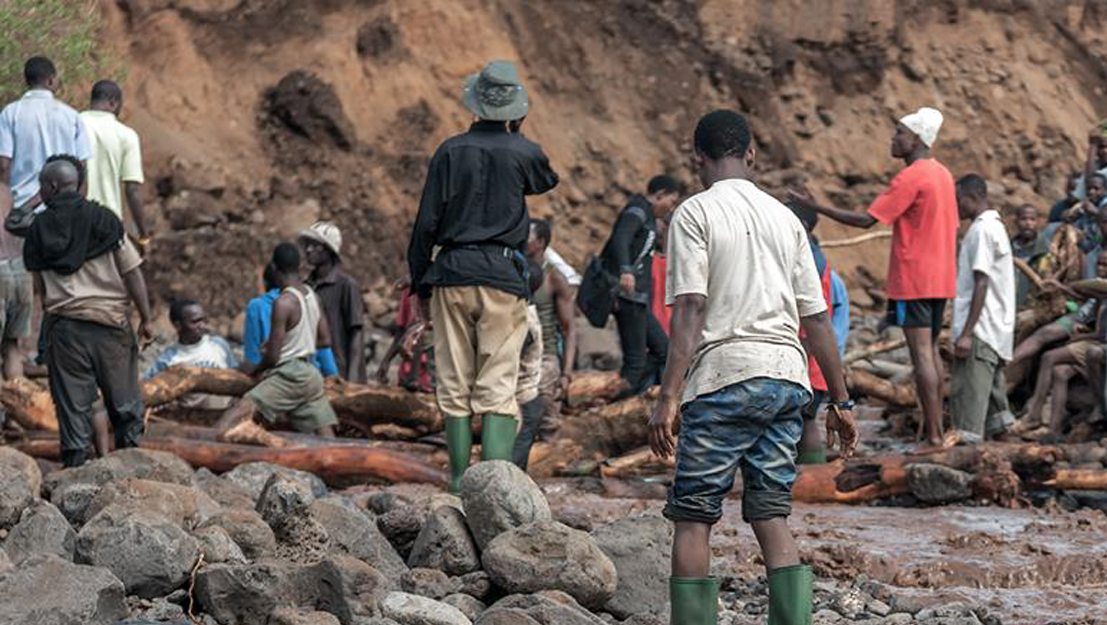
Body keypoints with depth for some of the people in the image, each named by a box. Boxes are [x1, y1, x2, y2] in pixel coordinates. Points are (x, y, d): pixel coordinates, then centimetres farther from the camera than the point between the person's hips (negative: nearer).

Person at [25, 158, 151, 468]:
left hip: (63, 324, 1)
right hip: (110, 321, -1)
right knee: (125, 405, 9)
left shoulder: (39, 228, 3)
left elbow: (39, 287, 6)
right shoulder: (104, 219, -1)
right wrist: (146, 319, 0)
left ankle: (75, 465, 4)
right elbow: (132, 273, -4)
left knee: (72, 405, 5)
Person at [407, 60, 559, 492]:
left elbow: (426, 223, 1)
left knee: (454, 386, 9)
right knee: (498, 387, -3)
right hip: (503, 277, -1)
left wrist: (421, 285, 9)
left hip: (452, 276, 1)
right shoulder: (522, 153, -1)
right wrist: (517, 135, 23)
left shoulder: (451, 151, 1)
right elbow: (546, 181, 24)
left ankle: (461, 482, 13)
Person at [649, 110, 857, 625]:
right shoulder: (784, 218, 15)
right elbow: (816, 317, 13)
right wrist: (840, 402, 17)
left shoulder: (694, 214, -1)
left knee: (693, 518, 2)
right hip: (786, 376, 5)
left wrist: (668, 398, -13)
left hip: (724, 378, -5)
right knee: (771, 516, 8)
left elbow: (689, 311, -11)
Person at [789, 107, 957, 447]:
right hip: (940, 279, 9)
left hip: (913, 279, -9)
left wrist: (815, 206, -15)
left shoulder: (909, 178, -15)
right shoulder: (942, 174, 13)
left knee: (921, 352, -8)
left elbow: (866, 220, -18)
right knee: (931, 350, 14)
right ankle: (936, 429, 15)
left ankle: (933, 435, -10)